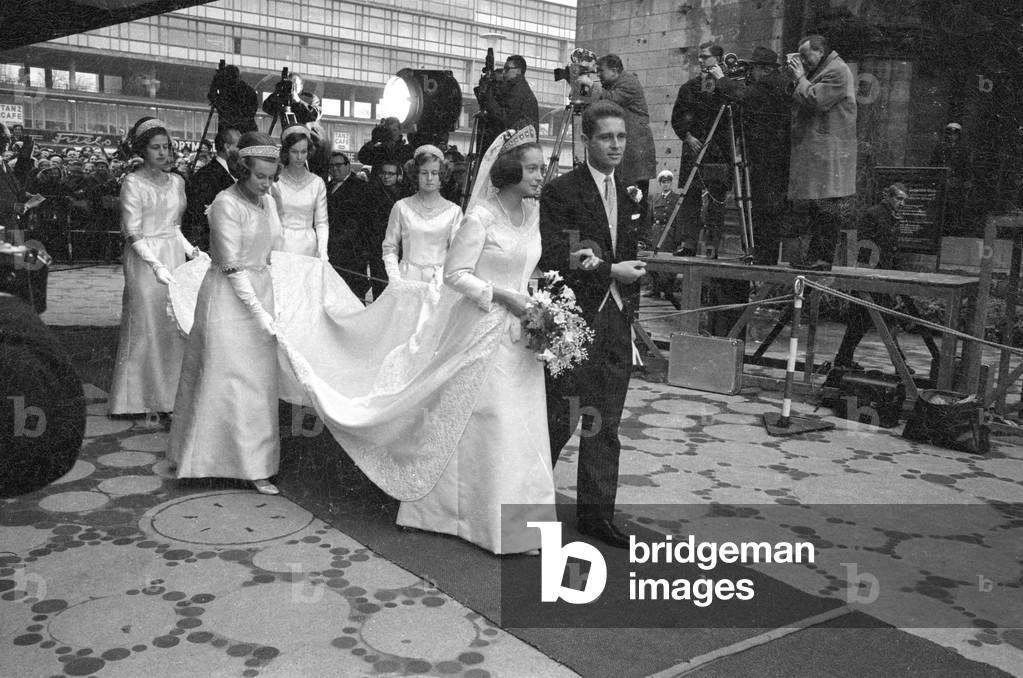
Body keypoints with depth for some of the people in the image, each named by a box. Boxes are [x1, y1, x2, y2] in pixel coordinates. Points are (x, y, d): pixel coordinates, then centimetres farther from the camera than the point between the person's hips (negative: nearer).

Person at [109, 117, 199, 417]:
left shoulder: (177, 181, 11)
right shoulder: (133, 183, -7)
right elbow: (133, 233, -12)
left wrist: (190, 248, 4)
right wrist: (156, 265, -23)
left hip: (174, 256, 6)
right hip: (144, 259, -5)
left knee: (174, 325, 5)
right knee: (144, 326, 0)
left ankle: (170, 393, 15)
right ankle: (137, 398, 11)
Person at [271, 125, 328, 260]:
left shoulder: (317, 183, 5)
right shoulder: (274, 181, 0)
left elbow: (321, 223, 6)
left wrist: (322, 251, -7)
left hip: (308, 248, 1)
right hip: (280, 245, -1)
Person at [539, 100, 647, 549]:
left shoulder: (628, 195, 15)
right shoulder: (561, 192, -6)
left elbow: (630, 261, 15)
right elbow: (551, 260, -14)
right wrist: (610, 271, -14)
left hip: (616, 322, 6)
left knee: (606, 424, 9)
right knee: (560, 419, -1)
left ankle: (596, 513, 19)